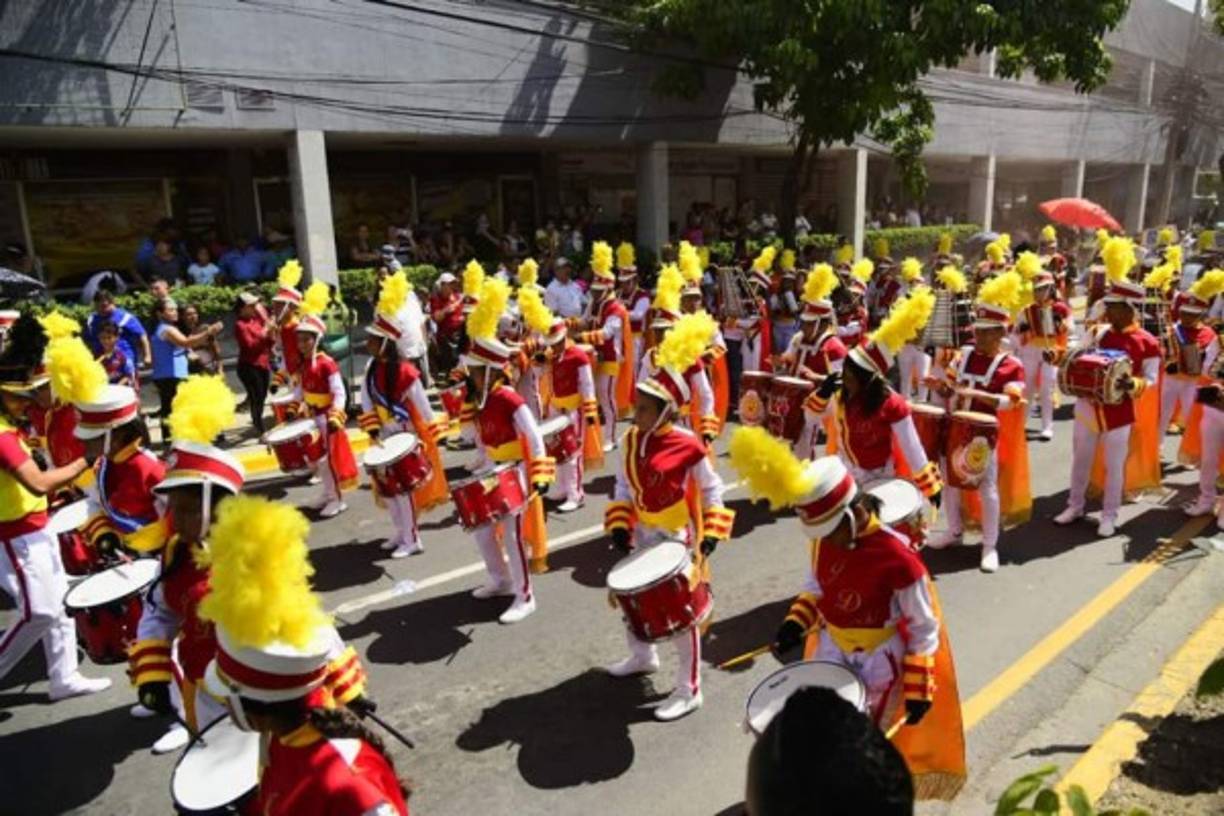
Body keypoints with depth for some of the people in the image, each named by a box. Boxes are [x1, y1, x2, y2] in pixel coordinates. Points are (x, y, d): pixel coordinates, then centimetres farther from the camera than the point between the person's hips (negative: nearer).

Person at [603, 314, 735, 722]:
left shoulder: (687, 446, -20)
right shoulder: (632, 440, -3)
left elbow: (712, 490, -10)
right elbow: (623, 487, 2)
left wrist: (711, 535, -15)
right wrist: (619, 527, -8)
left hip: (677, 538, -7)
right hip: (642, 535, 7)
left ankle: (689, 691, 18)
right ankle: (642, 656, 49)